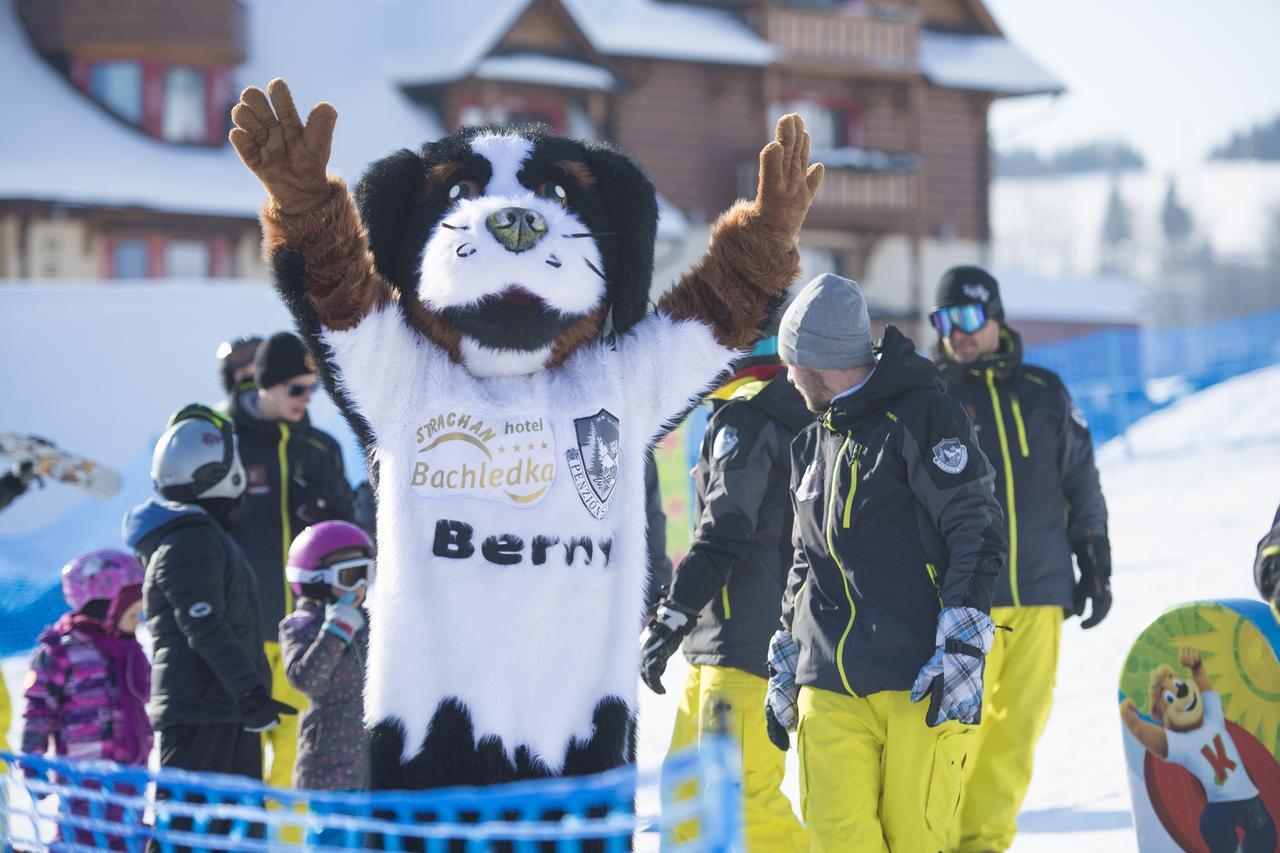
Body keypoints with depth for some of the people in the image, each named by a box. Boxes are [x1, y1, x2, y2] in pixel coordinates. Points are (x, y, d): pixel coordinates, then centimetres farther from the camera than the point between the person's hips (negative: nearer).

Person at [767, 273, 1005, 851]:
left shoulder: (921, 416, -3)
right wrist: (785, 662, 27)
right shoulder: (813, 444, 21)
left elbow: (978, 531, -8)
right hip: (830, 686, 6)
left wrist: (962, 650, -15)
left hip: (921, 680, -6)